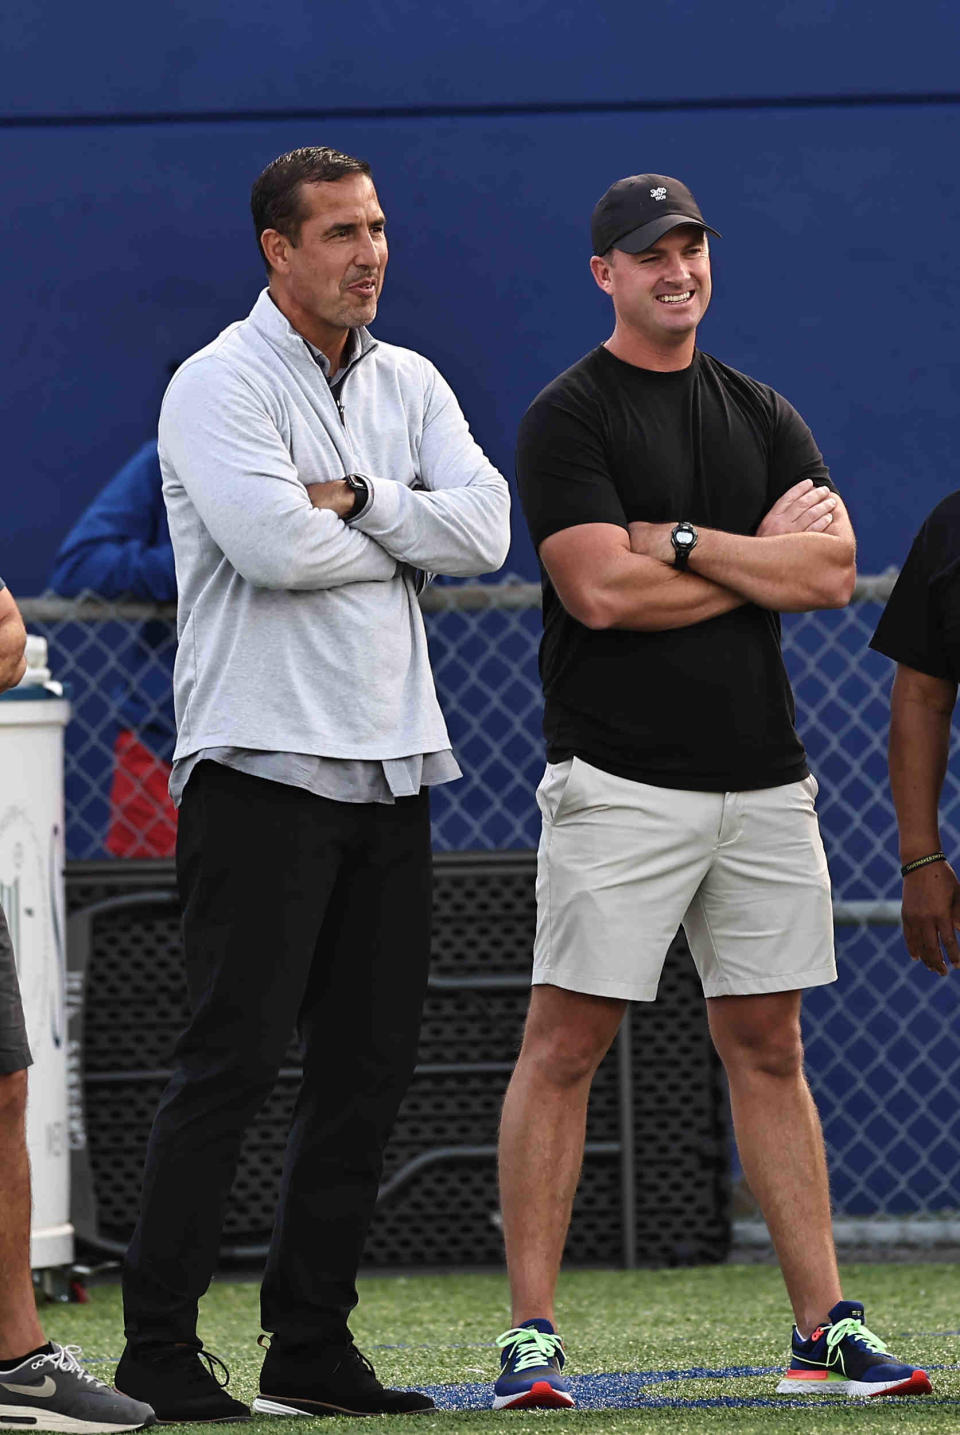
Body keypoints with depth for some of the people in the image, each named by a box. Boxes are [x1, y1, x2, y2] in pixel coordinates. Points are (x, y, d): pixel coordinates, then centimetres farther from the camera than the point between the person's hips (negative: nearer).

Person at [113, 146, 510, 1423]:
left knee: (370, 1063, 6)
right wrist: (405, 538, -5)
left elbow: (484, 528, 0)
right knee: (234, 1054, -10)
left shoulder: (409, 385, 14)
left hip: (390, 765, 7)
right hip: (264, 761, -7)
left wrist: (357, 500, -12)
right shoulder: (221, 385, -6)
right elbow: (276, 547, -20)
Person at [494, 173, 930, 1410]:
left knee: (767, 1048, 9)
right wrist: (762, 557, -6)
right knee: (566, 1041, -6)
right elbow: (602, 591, -15)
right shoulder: (568, 418, -2)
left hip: (763, 779, 5)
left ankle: (823, 1330, 11)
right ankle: (531, 1336, -4)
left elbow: (833, 570, 0)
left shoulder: (764, 417, 14)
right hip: (621, 782, -5)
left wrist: (685, 542, -10)